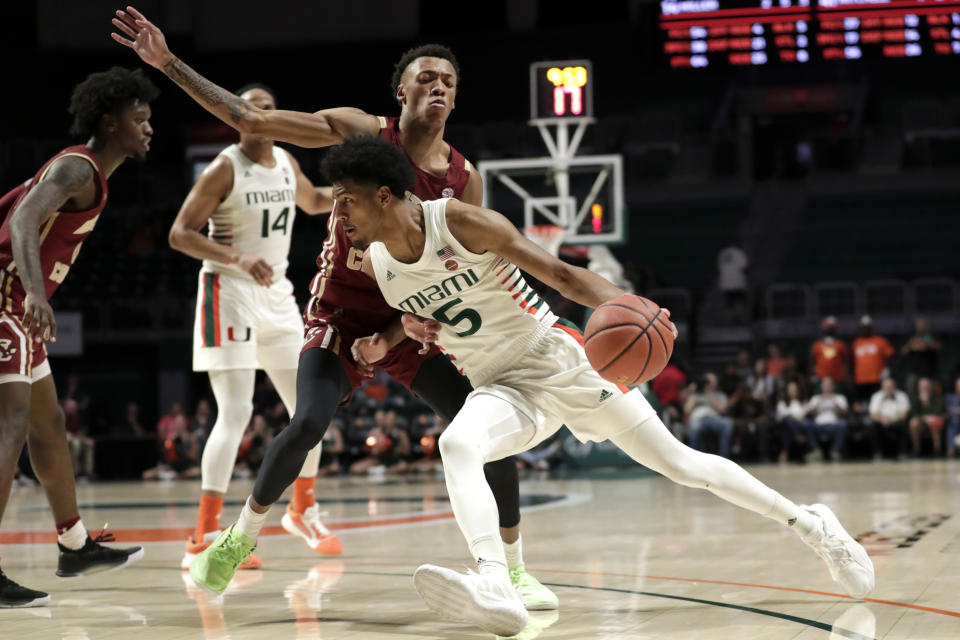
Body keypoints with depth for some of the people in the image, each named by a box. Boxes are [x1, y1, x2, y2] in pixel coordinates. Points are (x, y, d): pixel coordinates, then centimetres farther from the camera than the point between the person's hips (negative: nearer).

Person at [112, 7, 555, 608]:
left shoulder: (465, 179, -2)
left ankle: (514, 569, 9)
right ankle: (241, 537, 2)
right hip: (341, 315, -3)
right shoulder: (362, 132, -9)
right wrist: (170, 63, -15)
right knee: (308, 425, -25)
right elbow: (250, 118, -11)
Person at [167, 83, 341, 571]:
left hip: (276, 295, 7)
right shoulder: (224, 169, -12)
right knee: (236, 413, -17)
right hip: (230, 294, -7)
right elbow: (180, 234, -16)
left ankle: (302, 510, 32)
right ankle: (203, 541, -18)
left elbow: (313, 201, 29)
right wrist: (238, 258, -30)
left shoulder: (286, 163, 7)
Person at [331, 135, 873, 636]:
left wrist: (619, 303, -36)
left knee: (679, 463, 1)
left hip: (562, 360, -4)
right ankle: (494, 588, -46)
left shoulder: (460, 222, -19)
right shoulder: (374, 264, -3)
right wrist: (390, 335, -2)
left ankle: (808, 523, 20)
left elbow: (560, 273, -18)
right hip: (503, 388, 4)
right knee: (456, 444, -30)